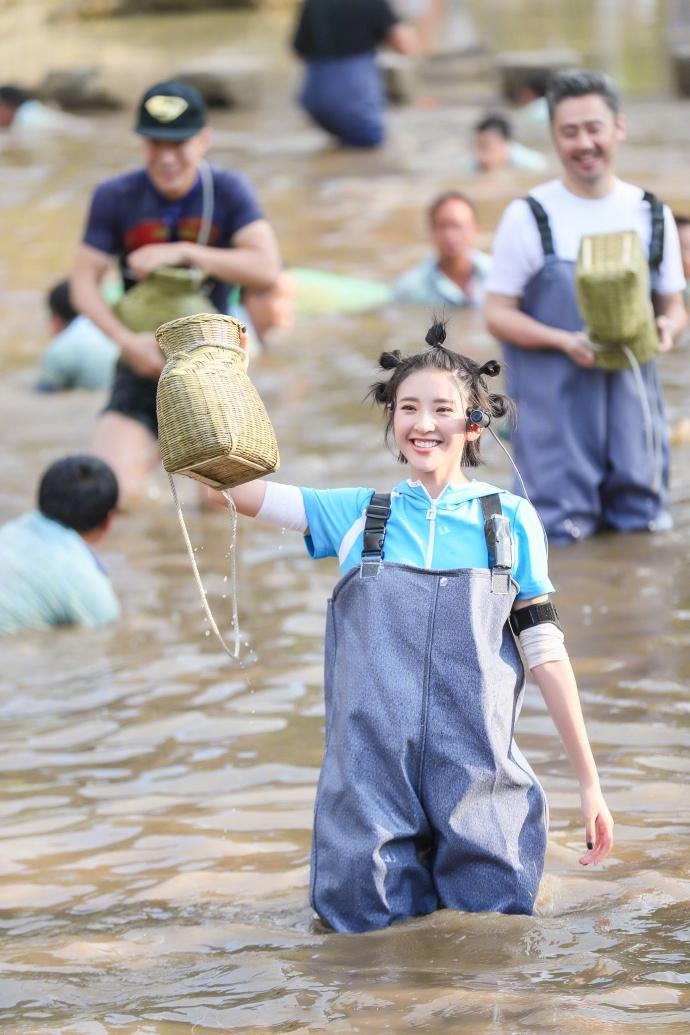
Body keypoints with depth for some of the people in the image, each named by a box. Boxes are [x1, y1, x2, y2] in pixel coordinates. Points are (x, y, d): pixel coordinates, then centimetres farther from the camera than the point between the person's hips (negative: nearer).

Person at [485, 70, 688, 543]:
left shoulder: (652, 215, 6)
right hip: (556, 401, -3)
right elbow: (499, 313, -2)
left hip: (632, 398, 3)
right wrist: (565, 341, -19)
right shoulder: (527, 218, -4)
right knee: (565, 531, -5)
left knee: (642, 523, 3)